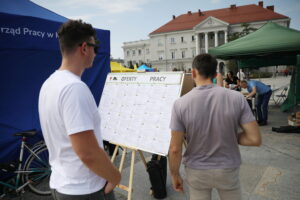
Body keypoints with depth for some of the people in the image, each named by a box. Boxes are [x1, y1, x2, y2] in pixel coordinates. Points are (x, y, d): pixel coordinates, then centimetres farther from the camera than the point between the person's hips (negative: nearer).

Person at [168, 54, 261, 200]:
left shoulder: (181, 103, -19)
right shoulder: (236, 98, -15)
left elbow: (175, 149, -15)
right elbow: (255, 139, -13)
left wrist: (175, 175, 1)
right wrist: (230, 137, 2)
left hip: (197, 172, 0)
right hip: (228, 170, 1)